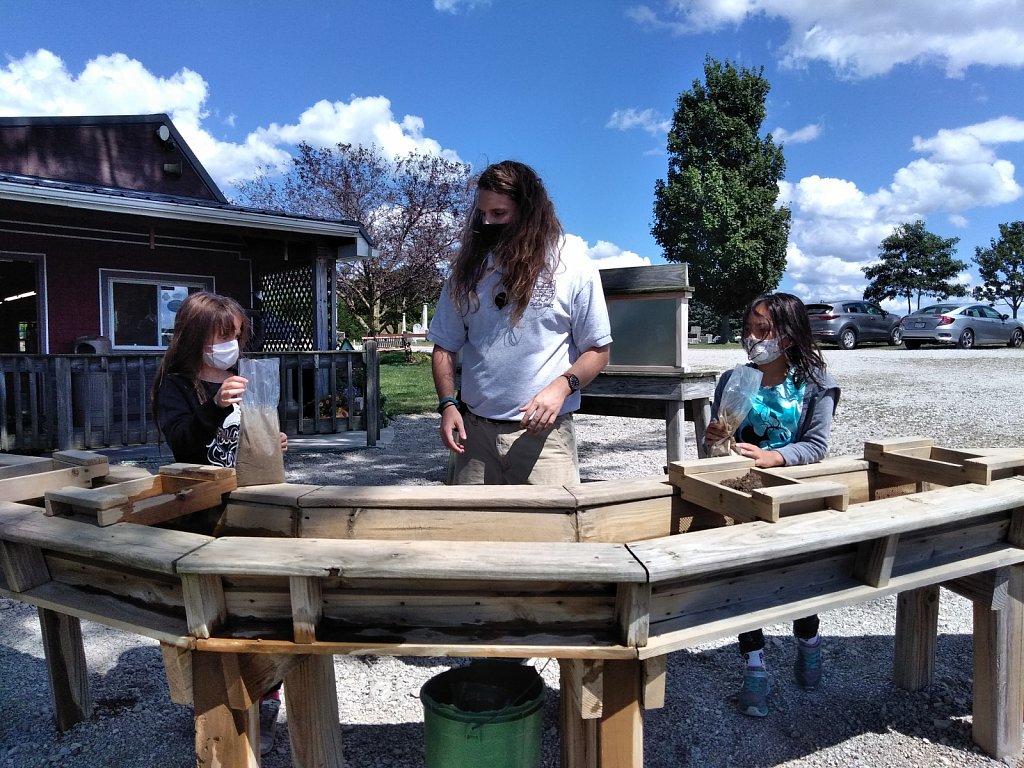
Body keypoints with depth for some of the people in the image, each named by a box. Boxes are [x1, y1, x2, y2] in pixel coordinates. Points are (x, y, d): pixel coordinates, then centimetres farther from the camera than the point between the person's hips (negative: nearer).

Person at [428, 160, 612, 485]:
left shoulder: (573, 268, -2)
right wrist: (447, 404, -3)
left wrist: (562, 386, -16)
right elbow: (445, 347, 11)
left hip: (543, 434, -3)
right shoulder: (468, 269, 7)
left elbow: (597, 350, 1)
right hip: (474, 431, 3)